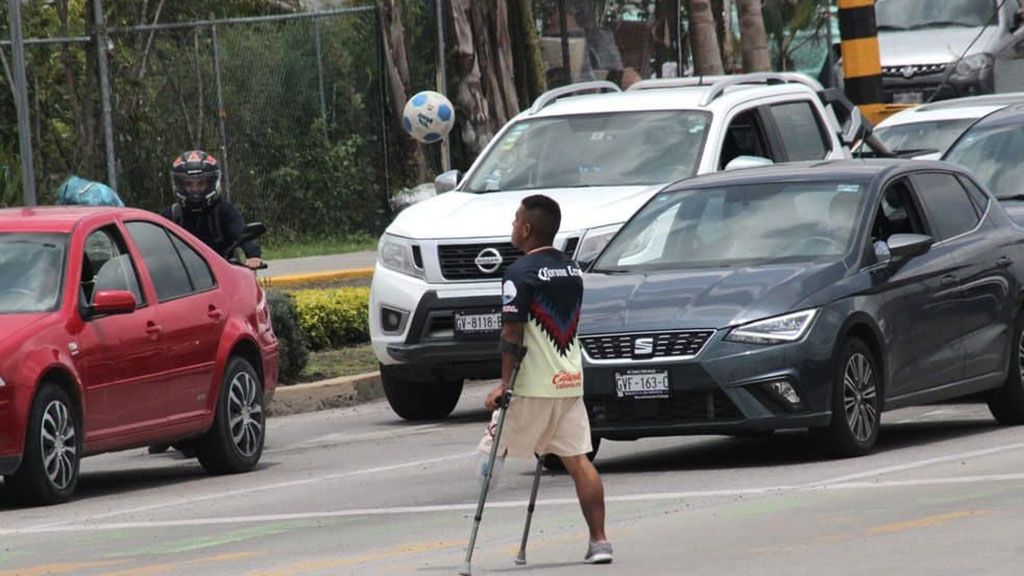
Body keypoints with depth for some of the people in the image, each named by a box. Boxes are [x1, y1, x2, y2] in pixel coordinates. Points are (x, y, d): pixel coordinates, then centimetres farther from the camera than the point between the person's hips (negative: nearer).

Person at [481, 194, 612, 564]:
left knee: (493, 455, 5)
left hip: (533, 386, -6)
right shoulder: (572, 270, 11)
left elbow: (512, 333, -16)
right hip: (570, 381, 6)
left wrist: (504, 384, -14)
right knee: (578, 459, 4)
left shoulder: (520, 274, -12)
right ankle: (598, 540, -2)